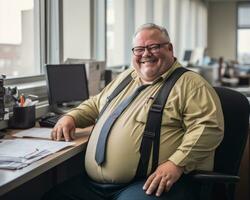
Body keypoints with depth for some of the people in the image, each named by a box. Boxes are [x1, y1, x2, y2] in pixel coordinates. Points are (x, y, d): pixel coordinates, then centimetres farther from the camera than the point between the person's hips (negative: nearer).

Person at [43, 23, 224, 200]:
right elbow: (96, 104, 37)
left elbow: (209, 126, -12)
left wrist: (176, 164, -24)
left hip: (151, 183, -6)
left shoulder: (190, 84, 0)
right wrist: (71, 117, 17)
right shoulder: (126, 77, 24)